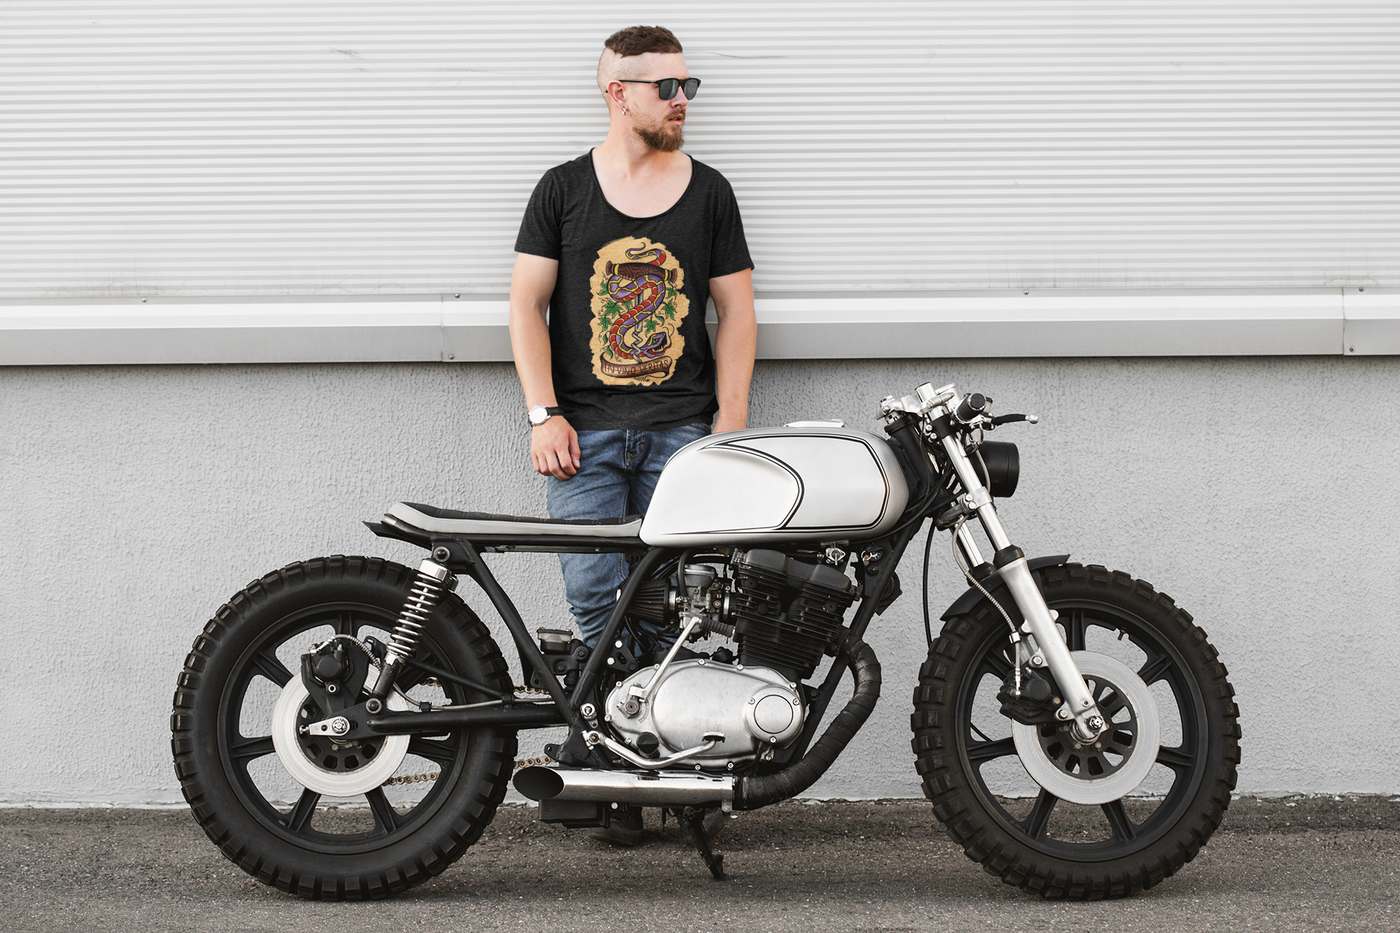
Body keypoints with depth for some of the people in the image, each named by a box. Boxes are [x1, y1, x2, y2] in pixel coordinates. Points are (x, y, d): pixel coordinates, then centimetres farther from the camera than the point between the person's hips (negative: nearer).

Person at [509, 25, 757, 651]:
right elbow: (527, 305, 5)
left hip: (683, 430, 1)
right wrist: (544, 415, -6)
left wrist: (731, 420, 1)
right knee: (593, 597, -11)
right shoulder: (562, 189, 8)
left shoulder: (709, 192, 12)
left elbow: (736, 311, 12)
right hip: (583, 431, -1)